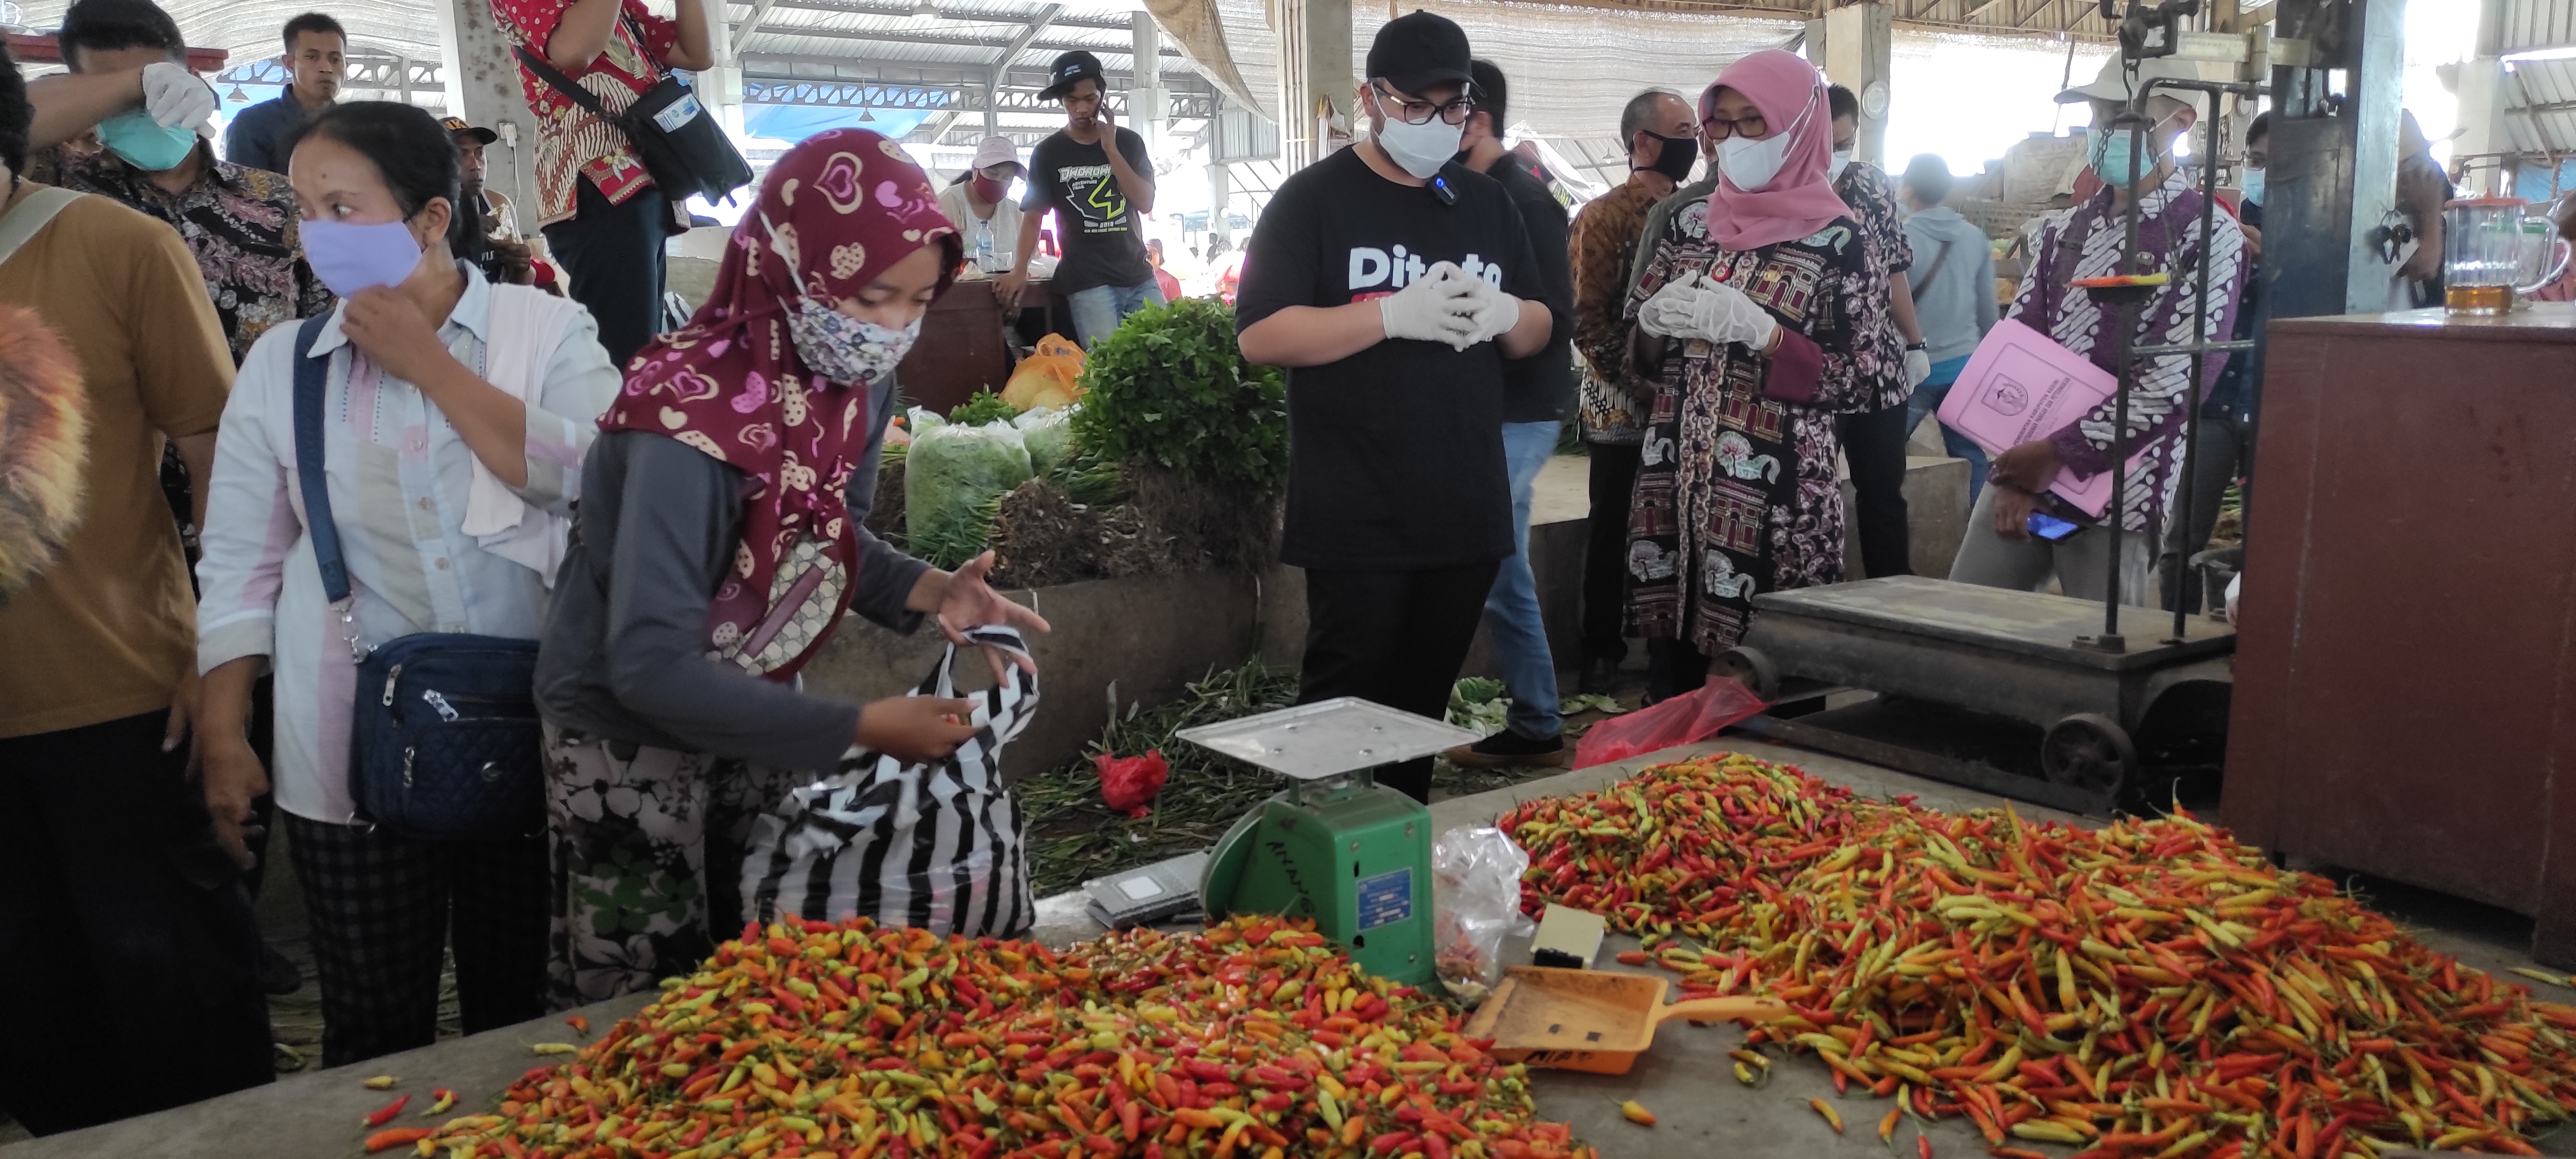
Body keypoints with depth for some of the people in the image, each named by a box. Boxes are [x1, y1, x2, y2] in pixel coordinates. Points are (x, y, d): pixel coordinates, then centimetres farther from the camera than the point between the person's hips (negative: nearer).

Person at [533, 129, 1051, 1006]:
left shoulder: (855, 382, -9)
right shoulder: (692, 417, -31)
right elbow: (652, 667, -33)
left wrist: (926, 591, -13)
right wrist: (861, 730, -32)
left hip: (755, 718, 7)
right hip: (634, 748, -6)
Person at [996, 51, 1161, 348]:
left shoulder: (1129, 143, 8)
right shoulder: (1048, 153, 3)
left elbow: (1145, 203, -2)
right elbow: (1034, 216, 3)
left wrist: (1110, 150, -8)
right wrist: (1019, 270, -10)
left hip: (1139, 277, 3)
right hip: (1087, 283, -3)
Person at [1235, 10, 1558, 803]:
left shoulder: (1489, 204, 13)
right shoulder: (1314, 198, -4)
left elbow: (1540, 330, 18)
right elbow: (1260, 335, -13)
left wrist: (1504, 314, -7)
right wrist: (1395, 315, -22)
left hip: (1467, 509, 5)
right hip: (1356, 517, -5)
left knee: (1425, 702, 14)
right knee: (1344, 706, -1)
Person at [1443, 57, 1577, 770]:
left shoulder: (1521, 200, -13)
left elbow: (1550, 320, -19)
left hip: (1514, 413, -9)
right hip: (1490, 411, 9)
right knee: (1502, 577, 12)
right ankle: (1536, 730, 20)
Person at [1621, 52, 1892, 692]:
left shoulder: (1838, 240, -4)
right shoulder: (1692, 223, 9)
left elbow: (1863, 380, -8)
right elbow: (1639, 346, 16)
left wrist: (1755, 330, -17)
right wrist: (1656, 322, -6)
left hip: (1775, 496, -4)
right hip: (1675, 482, 4)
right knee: (1677, 673, 8)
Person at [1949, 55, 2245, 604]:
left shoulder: (2208, 238, -4)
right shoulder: (2064, 231, 13)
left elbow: (2174, 381, -14)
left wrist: (2058, 453, -15)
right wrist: (2014, 469, -7)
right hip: (2020, 479, 5)